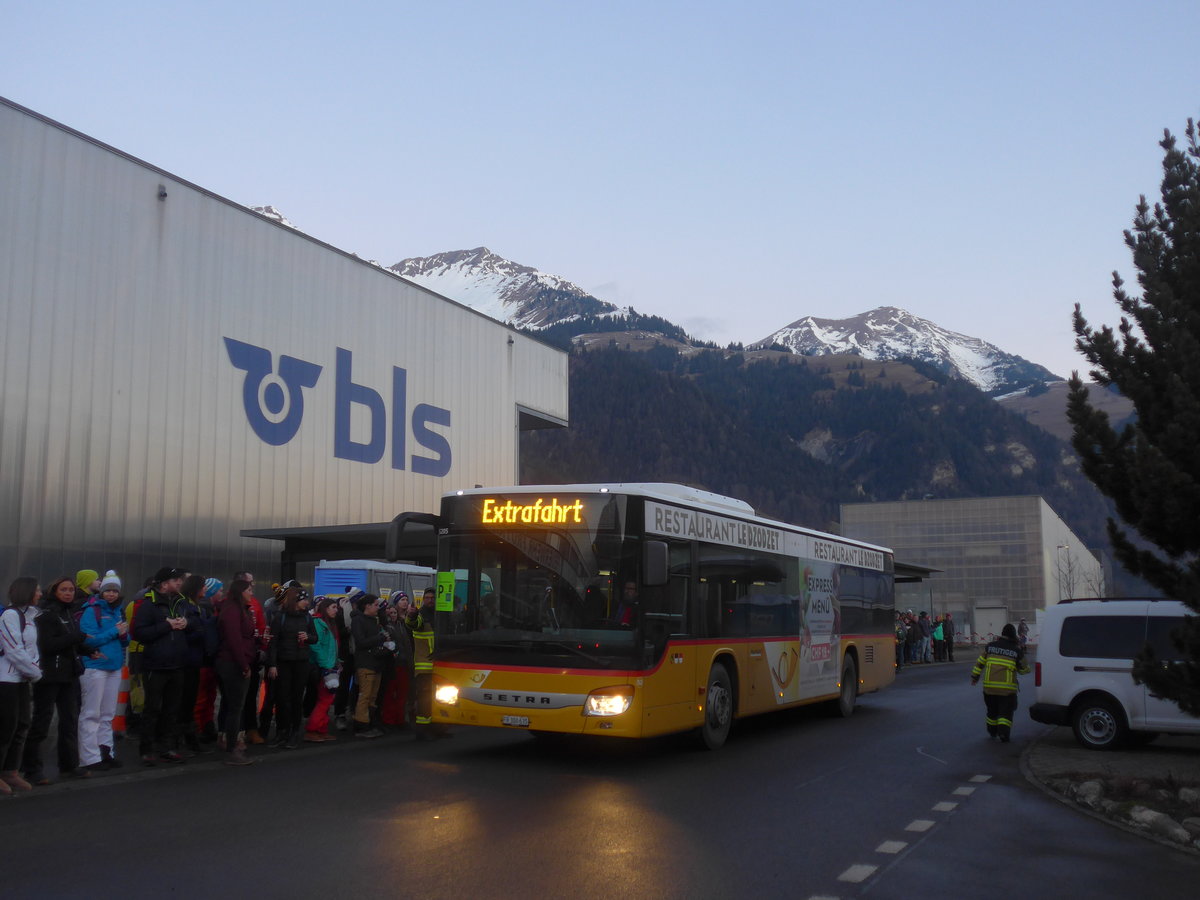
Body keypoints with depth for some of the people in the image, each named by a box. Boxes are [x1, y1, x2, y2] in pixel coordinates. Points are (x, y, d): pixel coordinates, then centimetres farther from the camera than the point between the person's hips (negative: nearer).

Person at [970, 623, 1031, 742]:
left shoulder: (991, 646, 5)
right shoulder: (1017, 650, -2)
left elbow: (979, 663, 10)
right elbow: (1025, 669, 8)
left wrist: (975, 677, 21)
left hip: (989, 686, 3)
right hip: (1007, 687, -3)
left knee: (992, 710, 18)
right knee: (1006, 711, 2)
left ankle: (992, 732, 29)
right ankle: (1003, 733, -14)